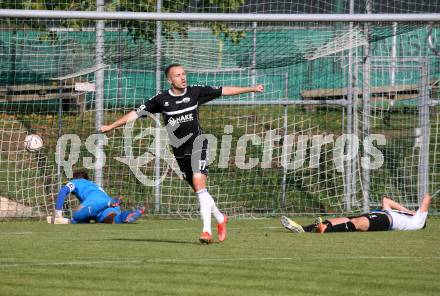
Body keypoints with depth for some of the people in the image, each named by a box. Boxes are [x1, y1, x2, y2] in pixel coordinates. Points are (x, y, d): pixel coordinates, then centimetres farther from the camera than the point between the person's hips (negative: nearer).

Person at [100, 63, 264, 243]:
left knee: (198, 181, -22)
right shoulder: (161, 100, 1)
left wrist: (252, 89, 3)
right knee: (199, 190, 9)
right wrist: (111, 126, 1)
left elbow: (224, 91, 4)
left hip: (196, 143, -3)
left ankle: (207, 230, -24)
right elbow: (136, 113, 4)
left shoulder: (195, 93, -1)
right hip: (179, 151, 3)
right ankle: (220, 219, 32)